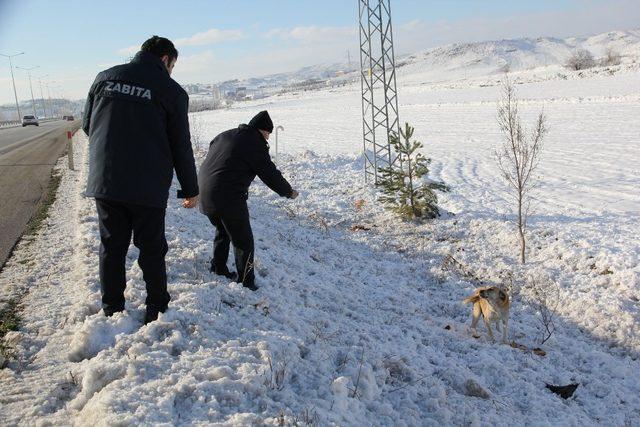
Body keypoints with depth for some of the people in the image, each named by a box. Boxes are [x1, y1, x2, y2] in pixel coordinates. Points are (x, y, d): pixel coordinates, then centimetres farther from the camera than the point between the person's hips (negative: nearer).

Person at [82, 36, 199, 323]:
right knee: (151, 249, 11)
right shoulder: (171, 90, -3)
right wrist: (191, 189, 7)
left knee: (111, 248, 14)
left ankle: (112, 312, 23)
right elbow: (181, 146, -2)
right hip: (148, 187, -3)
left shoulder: (105, 77, 7)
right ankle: (156, 312, 20)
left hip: (104, 182, 3)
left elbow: (87, 125, 13)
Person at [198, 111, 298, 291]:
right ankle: (245, 283, 8)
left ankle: (218, 269, 40)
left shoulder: (225, 135, 17)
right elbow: (270, 174, -3)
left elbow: (211, 156, 24)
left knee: (223, 231, 29)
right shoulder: (255, 144, -7)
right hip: (228, 198, -8)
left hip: (204, 193, 8)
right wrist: (289, 192, 12)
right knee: (243, 242, 4)